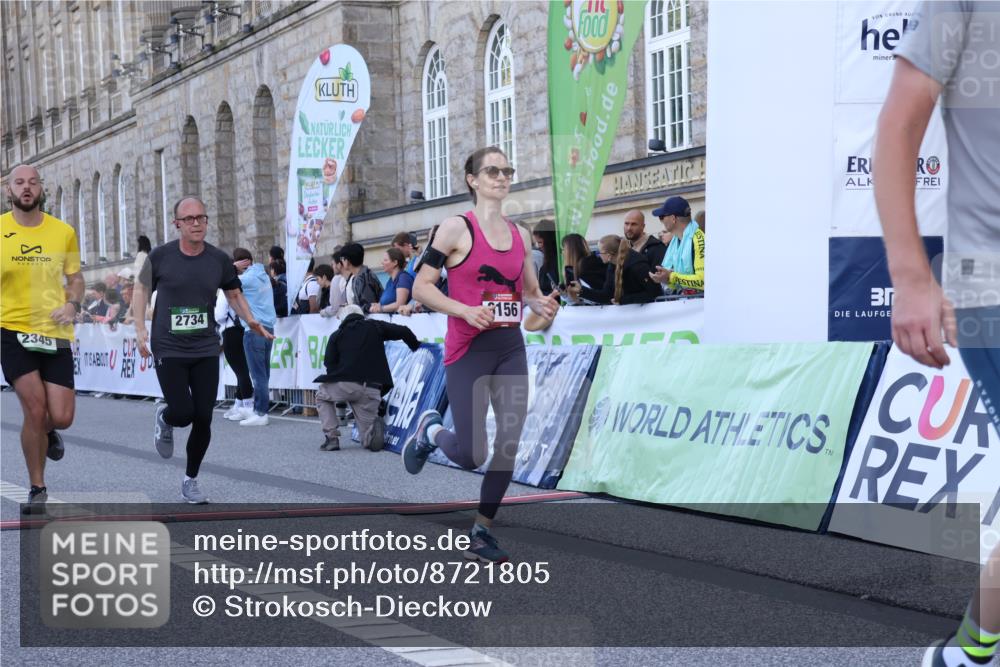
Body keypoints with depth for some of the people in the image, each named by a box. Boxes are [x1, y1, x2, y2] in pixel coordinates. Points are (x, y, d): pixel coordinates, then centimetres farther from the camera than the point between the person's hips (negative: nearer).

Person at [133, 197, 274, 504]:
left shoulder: (219, 259, 1)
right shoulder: (160, 256, -5)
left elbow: (234, 294, 16)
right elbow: (142, 289, 9)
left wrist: (250, 321, -2)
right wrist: (140, 330, -2)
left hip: (206, 350, 2)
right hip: (169, 349, -2)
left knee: (203, 419, -1)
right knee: (183, 412, -15)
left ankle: (191, 480, 19)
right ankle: (164, 419, 24)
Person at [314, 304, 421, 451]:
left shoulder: (336, 335, 14)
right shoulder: (374, 327, 16)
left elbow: (329, 364, 7)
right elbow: (403, 332, 10)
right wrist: (416, 348, 25)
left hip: (345, 384, -2)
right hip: (371, 388, 2)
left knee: (322, 396, 32)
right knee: (369, 442, 15)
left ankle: (331, 438, 13)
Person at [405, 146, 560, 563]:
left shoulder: (519, 234, 10)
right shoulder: (457, 228, -7)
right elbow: (421, 286, -8)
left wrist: (542, 304, -3)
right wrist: (465, 310, -21)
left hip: (511, 348, 6)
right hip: (467, 350, -5)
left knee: (509, 446, 2)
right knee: (470, 455, -7)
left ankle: (481, 533, 16)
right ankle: (430, 431, 27)